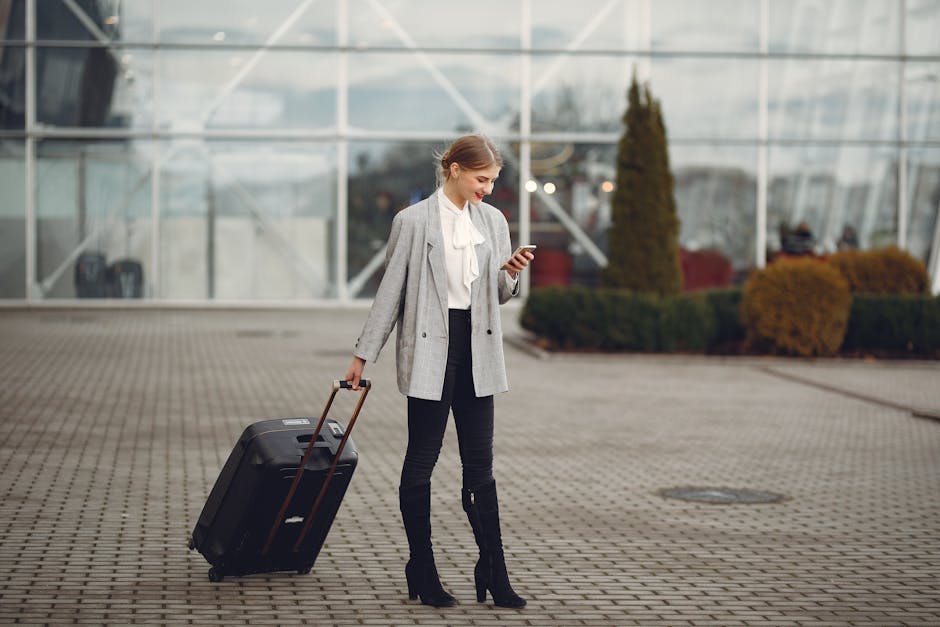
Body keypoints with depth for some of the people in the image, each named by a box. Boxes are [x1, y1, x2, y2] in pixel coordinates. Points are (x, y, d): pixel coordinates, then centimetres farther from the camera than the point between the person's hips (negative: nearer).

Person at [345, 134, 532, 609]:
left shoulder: (492, 220, 9)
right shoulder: (413, 221, -6)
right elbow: (390, 291, -1)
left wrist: (511, 275, -7)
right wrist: (364, 353, 0)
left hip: (476, 350, 4)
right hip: (429, 349, -4)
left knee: (480, 466, 5)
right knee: (421, 461, 3)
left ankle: (493, 573, 9)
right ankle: (422, 572, 14)